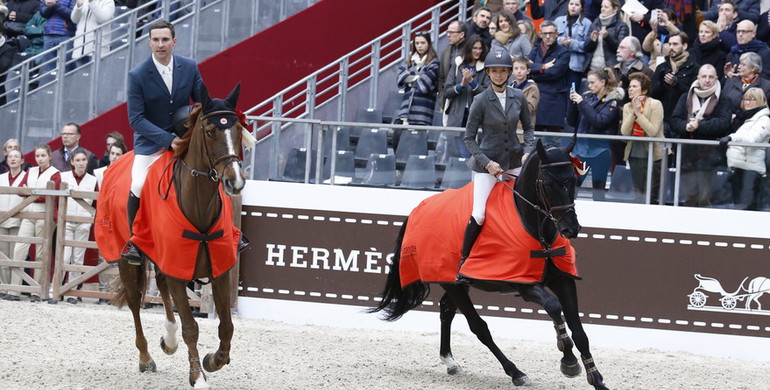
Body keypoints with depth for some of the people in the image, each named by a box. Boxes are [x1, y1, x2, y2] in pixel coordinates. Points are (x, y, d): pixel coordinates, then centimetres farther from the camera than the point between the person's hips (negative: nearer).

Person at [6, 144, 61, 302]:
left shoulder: (55, 174, 1)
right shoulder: (31, 172, 17)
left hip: (44, 215, -4)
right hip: (28, 213, 4)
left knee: (41, 253, -3)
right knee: (19, 249, -6)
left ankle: (37, 292, 1)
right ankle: (14, 291, -8)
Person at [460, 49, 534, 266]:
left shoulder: (518, 98, 0)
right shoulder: (481, 101, -10)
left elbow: (528, 128, 12)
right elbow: (469, 138, -7)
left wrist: (528, 151, -6)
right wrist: (487, 163, -16)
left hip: (515, 160, 4)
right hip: (488, 161, -4)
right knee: (479, 216, -10)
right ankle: (463, 261, 3)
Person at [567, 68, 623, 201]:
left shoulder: (612, 101, -4)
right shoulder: (587, 97, 10)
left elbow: (599, 122, -17)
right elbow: (572, 121, 11)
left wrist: (582, 103, -17)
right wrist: (573, 102, -4)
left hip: (600, 150, -4)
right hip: (581, 148, 4)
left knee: (598, 189, 2)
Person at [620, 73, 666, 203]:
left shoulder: (655, 104, -8)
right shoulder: (627, 107, 8)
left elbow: (652, 131, -18)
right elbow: (624, 132, -5)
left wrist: (638, 113, -16)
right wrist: (633, 112, -13)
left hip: (652, 156, -5)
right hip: (634, 155, 5)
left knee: (650, 196, -6)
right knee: (638, 195, 10)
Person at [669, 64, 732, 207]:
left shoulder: (722, 99, 3)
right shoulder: (686, 98, 13)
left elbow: (723, 123, -10)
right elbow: (674, 120, 5)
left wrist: (699, 125, -18)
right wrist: (686, 126, -17)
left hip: (709, 154, -3)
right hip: (687, 152, 3)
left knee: (705, 198, -5)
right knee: (690, 197, 9)